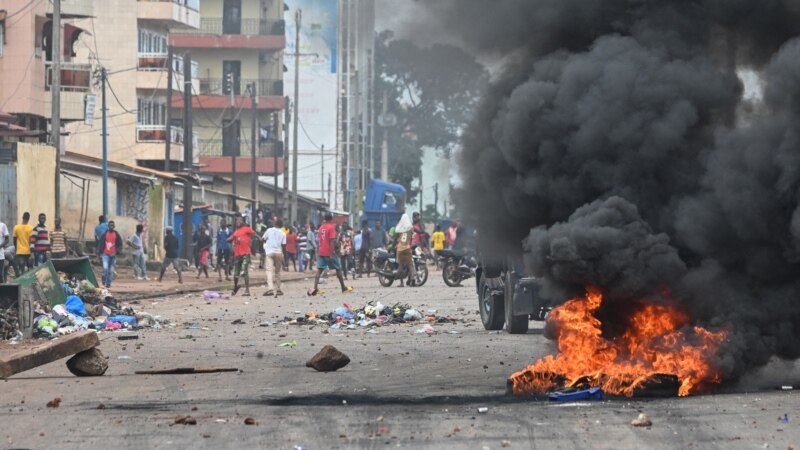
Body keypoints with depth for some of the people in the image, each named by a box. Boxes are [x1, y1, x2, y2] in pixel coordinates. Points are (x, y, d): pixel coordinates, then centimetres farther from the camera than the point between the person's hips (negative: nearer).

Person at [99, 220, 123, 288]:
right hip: (105, 254, -1)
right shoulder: (105, 233, 1)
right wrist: (100, 253, 1)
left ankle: (108, 284, 14)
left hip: (113, 255, 1)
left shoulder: (116, 234, 2)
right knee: (105, 268, -17)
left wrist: (117, 252, -9)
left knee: (110, 270, 6)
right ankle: (104, 282, 0)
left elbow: (120, 244, 5)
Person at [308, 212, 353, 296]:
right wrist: (332, 254, -18)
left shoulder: (321, 227, 11)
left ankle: (315, 289, -18)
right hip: (329, 253, -5)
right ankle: (344, 287, 20)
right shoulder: (331, 227, -10)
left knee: (319, 270, -2)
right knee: (338, 269, 10)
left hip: (321, 252, 5)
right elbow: (331, 241, -16)